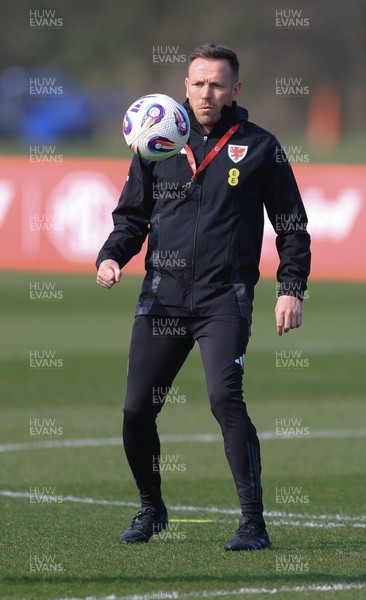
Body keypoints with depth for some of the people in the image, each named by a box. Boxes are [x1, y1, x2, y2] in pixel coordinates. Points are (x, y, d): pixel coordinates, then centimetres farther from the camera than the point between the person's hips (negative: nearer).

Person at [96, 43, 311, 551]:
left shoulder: (258, 147, 4)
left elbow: (292, 225, 9)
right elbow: (132, 216, 18)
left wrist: (291, 289, -1)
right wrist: (111, 257, -1)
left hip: (225, 298, -3)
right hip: (163, 297, 3)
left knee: (225, 397, -21)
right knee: (137, 409, 2)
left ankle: (253, 523, -15)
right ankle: (151, 509, 27)